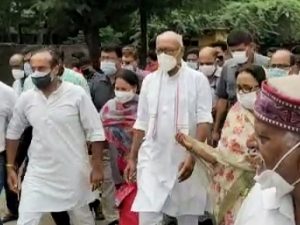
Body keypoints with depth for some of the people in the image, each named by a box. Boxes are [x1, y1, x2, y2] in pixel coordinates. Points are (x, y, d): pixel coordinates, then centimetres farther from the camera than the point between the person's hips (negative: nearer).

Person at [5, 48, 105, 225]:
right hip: (38, 173, 2)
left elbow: (95, 132, -8)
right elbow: (14, 133, 12)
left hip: (73, 172, -2)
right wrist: (11, 167, 11)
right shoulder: (26, 99, -2)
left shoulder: (77, 94, -12)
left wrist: (97, 167, -9)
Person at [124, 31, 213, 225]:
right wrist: (132, 158, 10)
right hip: (153, 160, 2)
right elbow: (142, 124, 12)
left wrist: (193, 156, -19)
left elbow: (204, 121, -9)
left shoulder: (197, 79, -4)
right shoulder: (149, 81, 7)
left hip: (186, 160, -2)